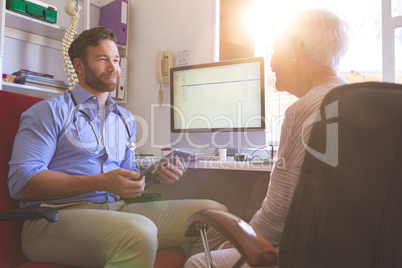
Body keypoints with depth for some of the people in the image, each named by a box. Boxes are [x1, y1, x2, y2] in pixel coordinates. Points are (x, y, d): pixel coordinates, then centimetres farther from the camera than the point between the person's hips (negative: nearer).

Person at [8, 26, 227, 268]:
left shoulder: (126, 119, 22)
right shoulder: (50, 111, 2)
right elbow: (21, 182, -10)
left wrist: (156, 175, 2)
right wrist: (102, 182, -18)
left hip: (116, 208, 6)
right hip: (57, 217, -5)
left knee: (215, 212, -10)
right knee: (140, 233, -39)